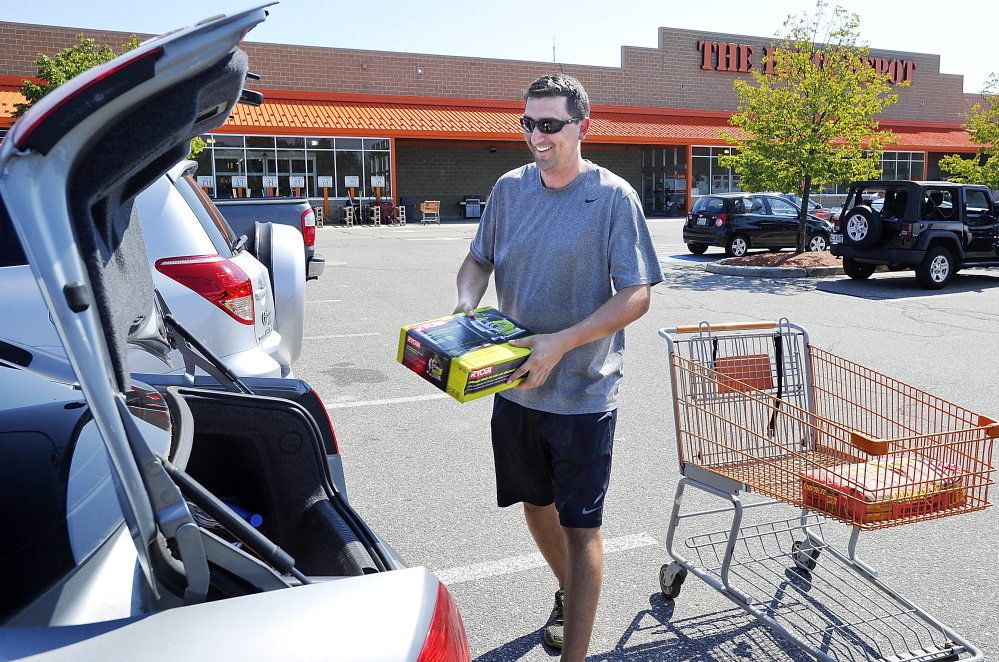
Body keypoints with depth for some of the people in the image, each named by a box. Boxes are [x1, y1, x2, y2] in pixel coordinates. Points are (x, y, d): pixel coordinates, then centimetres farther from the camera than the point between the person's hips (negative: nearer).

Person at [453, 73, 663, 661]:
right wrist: (467, 303, -8)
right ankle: (569, 594, 47)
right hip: (515, 387, 5)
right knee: (535, 504, 21)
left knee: (580, 525, 2)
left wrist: (561, 343, -25)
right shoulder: (510, 188, 2)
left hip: (583, 393, -5)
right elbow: (480, 259, 14)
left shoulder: (614, 197, -12)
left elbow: (637, 296, -15)